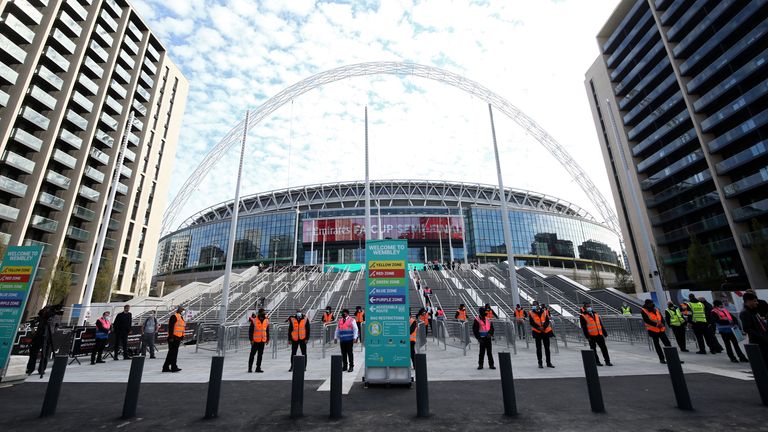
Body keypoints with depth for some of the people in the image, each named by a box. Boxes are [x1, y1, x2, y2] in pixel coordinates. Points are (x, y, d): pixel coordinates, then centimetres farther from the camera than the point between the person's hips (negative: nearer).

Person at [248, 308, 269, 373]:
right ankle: (250, 368, 17)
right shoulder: (254, 320, -10)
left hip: (262, 341, 4)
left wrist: (267, 339, 12)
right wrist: (251, 339, -11)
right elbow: (250, 331, -8)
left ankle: (258, 368, 16)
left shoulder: (266, 321, 6)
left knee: (260, 354, 8)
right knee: (252, 354, 5)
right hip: (255, 341, -4)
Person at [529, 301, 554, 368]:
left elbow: (547, 321, -1)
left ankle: (549, 363, 18)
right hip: (537, 332, -1)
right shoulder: (531, 313, 0)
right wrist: (538, 327, -16)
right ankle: (540, 363, 10)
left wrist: (543, 327, -16)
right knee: (538, 348, 3)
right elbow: (531, 322, -4)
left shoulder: (544, 311, 4)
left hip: (546, 331, 1)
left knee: (547, 347, 8)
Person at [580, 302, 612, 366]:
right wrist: (587, 336, -14)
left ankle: (607, 361, 16)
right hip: (591, 336, -5)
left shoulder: (596, 314, 15)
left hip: (599, 335, 5)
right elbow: (584, 328, -9)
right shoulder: (583, 317, -5)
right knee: (593, 349, 3)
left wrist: (604, 332, 17)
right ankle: (597, 362, 12)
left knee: (604, 348, 6)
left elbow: (601, 324, 20)